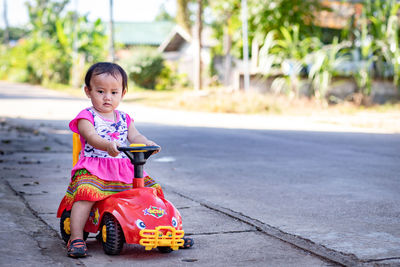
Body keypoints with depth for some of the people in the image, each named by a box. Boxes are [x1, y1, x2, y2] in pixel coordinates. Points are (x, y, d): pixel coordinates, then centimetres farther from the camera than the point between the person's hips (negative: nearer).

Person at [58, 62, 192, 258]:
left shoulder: (124, 118, 18)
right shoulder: (86, 117, -1)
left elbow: (134, 136, 5)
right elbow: (91, 137, -19)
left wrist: (147, 143, -20)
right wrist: (108, 145, -41)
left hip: (124, 169, 5)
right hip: (93, 168, -5)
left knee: (153, 189, -1)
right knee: (86, 193, -32)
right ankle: (76, 238, -28)